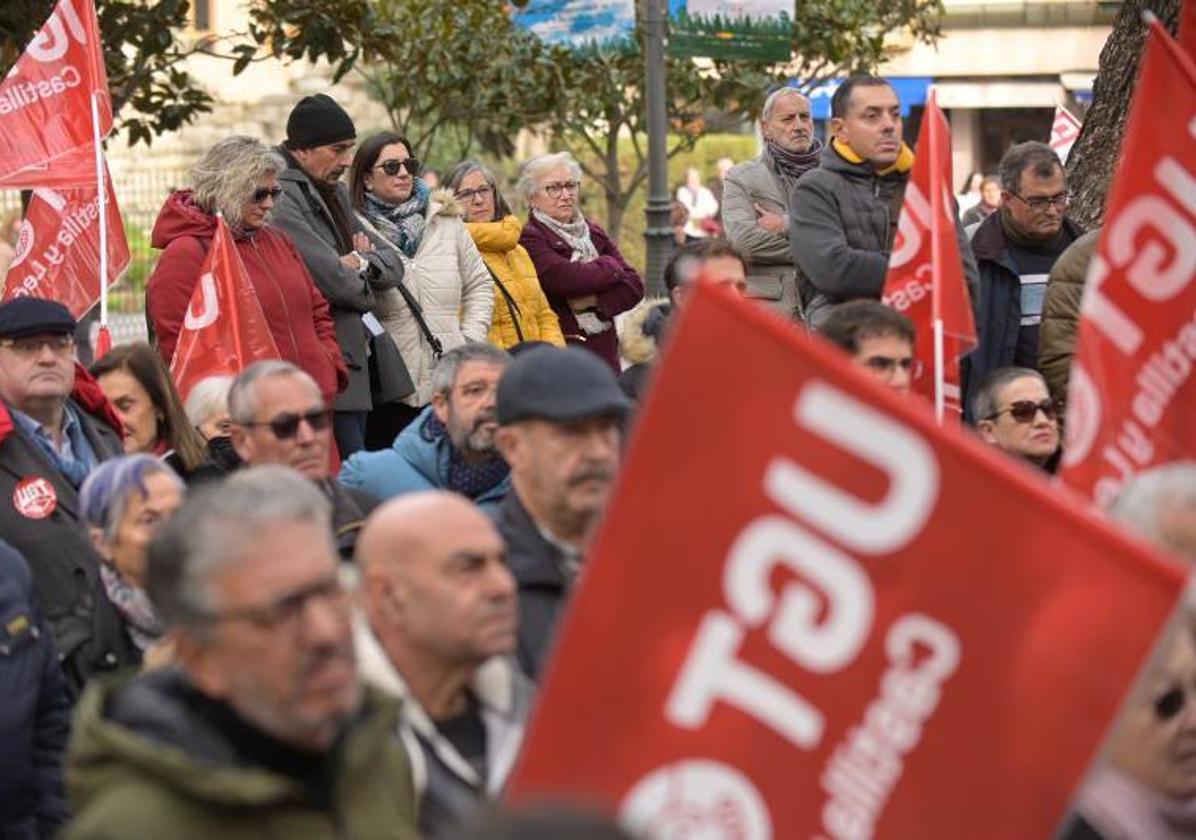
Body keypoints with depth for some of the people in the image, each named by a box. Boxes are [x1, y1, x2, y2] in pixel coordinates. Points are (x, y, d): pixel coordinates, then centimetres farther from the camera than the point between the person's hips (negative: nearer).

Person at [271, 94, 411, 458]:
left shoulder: (335, 192, 19)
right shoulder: (281, 199, -12)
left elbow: (393, 265, 17)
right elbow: (332, 280, -20)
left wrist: (362, 262, -5)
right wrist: (358, 278, 2)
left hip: (360, 359, 9)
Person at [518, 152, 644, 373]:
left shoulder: (593, 233, 17)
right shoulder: (529, 239, -5)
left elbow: (634, 287, 10)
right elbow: (565, 278, -19)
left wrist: (593, 300, -9)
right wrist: (610, 266, 1)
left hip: (605, 354, 6)